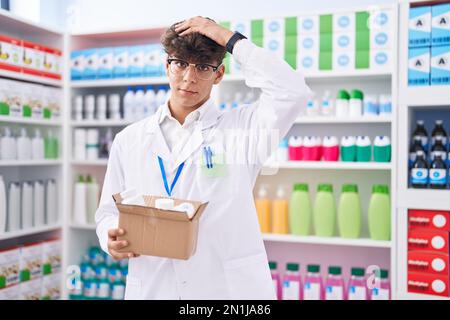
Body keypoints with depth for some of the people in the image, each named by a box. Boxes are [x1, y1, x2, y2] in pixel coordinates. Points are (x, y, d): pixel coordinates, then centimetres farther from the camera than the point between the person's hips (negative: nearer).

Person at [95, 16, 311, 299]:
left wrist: (232, 40, -11)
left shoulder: (241, 128, -2)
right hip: (152, 287, 3)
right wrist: (111, 239, -13)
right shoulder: (128, 141, 6)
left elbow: (293, 93, -17)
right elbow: (109, 211, 10)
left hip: (230, 287, -2)